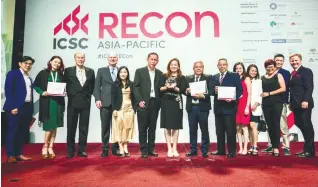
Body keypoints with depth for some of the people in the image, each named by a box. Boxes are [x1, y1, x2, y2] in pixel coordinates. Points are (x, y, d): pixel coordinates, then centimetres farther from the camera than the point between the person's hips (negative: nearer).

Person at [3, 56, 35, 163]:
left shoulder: (29, 78, 19)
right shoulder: (12, 74, -1)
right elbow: (8, 91, -10)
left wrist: (31, 108, 8)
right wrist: (12, 107, -17)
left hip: (27, 108, 7)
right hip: (16, 107, -7)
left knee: (23, 132, 9)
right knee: (13, 132, -1)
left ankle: (19, 154, 16)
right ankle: (10, 155, 7)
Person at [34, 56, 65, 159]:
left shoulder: (61, 75, 10)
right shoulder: (43, 73, 2)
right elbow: (35, 85, 4)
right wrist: (42, 92, -11)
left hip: (58, 102, 3)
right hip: (46, 102, -3)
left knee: (54, 126, 5)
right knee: (49, 125, -4)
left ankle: (50, 148, 13)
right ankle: (45, 146, 16)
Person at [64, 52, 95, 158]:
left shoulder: (90, 71, 8)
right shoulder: (68, 71, 3)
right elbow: (65, 85, 6)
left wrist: (88, 95, 5)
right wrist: (70, 94, 0)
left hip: (85, 103, 2)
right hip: (73, 102, -1)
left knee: (84, 128, 5)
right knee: (71, 127, 5)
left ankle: (81, 150, 14)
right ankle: (70, 150, 14)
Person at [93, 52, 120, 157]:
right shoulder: (101, 70, 11)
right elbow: (97, 86, 6)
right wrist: (97, 99, -6)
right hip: (105, 103, -1)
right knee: (105, 127, 3)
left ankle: (115, 148, 15)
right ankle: (105, 149, 11)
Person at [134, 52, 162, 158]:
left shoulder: (160, 73, 11)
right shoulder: (139, 71, 2)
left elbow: (160, 88, 12)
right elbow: (135, 87, -3)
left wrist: (159, 102, -1)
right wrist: (140, 101, -11)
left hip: (155, 103, 3)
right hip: (143, 103, -3)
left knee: (152, 127, 8)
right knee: (143, 128, 2)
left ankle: (151, 149, 18)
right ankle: (143, 150, 10)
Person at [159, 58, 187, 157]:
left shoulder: (182, 78, 6)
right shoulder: (164, 76, 9)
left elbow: (183, 90, -5)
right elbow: (159, 89, 0)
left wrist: (174, 88, -19)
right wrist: (167, 87, -18)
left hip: (176, 103, 0)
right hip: (166, 103, 0)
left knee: (175, 126, 4)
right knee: (167, 126, 0)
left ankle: (174, 148, 13)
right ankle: (169, 148, 8)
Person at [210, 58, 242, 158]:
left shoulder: (234, 76, 2)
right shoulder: (214, 77, 14)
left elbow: (239, 90, -4)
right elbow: (211, 91, 10)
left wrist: (232, 98, -19)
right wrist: (214, 91, -13)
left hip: (229, 107, -4)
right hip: (218, 107, 5)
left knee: (230, 130, -2)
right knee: (219, 131, 10)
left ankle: (232, 151, 7)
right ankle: (220, 150, 21)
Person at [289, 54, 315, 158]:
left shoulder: (306, 71, -4)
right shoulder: (293, 74, 19)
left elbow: (309, 87, -14)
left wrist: (305, 100, -23)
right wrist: (291, 102, 13)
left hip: (304, 104, -8)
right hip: (296, 104, 8)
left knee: (306, 125, -3)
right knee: (300, 124, 9)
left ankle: (310, 150, 5)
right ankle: (307, 148, 19)